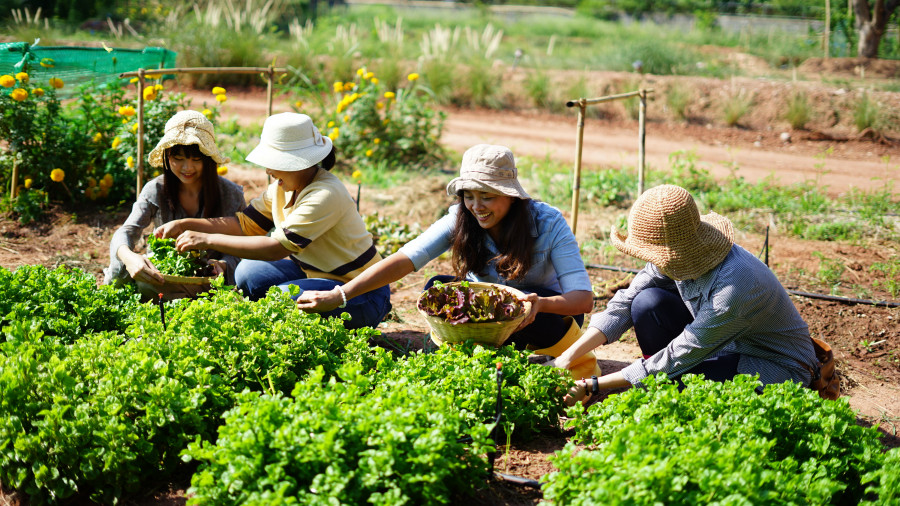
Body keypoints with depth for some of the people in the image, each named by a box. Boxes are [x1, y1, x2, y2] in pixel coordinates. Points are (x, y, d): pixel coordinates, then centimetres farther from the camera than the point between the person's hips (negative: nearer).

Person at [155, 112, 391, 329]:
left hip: (363, 294, -8)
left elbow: (278, 247, -33)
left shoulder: (326, 195, -28)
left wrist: (208, 240, -30)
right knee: (249, 272, -3)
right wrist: (185, 225, -6)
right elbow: (244, 224, 5)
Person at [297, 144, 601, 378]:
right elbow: (404, 260, -27)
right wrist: (338, 296, -38)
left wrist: (540, 304, -49)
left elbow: (584, 298, -27)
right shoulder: (460, 221, -17)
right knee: (439, 288, -24)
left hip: (549, 311, -2)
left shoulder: (549, 224, -23)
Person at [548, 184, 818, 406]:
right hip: (724, 346, 7)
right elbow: (625, 302, -8)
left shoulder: (733, 286, -37)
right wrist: (568, 357, -19)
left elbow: (677, 359, -31)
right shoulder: (675, 255, -16)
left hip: (779, 369, -7)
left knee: (673, 377, -31)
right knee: (648, 302, -14)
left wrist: (593, 385, -27)